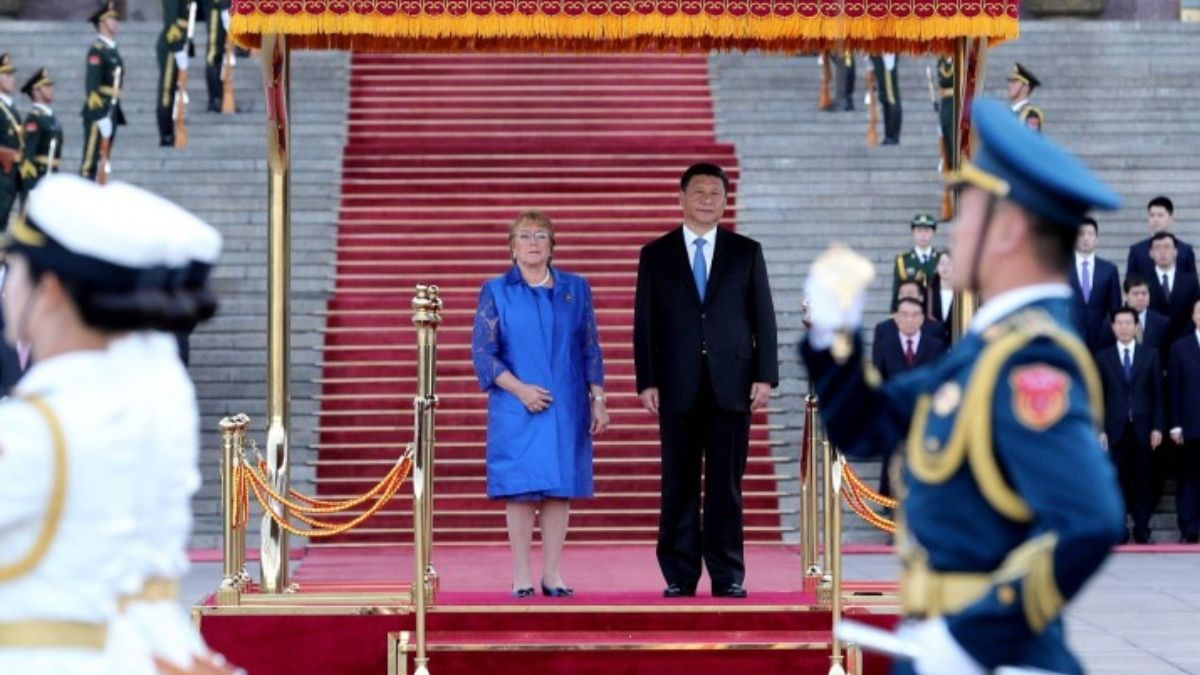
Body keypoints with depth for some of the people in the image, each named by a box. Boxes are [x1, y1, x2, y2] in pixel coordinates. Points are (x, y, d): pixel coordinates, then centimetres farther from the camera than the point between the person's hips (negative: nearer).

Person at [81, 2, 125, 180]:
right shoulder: (97, 50, -12)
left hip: (111, 111, 9)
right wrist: (100, 116, -21)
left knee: (102, 158, 10)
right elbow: (92, 86, -18)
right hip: (98, 112, -9)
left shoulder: (112, 50, 16)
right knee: (91, 158, -7)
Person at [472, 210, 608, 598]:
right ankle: (521, 575, 2)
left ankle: (552, 573, 7)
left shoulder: (576, 290, 9)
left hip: (566, 407, 2)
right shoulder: (496, 292, 3)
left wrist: (598, 400, 3)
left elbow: (591, 351, 10)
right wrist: (519, 388, -15)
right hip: (516, 407, -2)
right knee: (521, 487, -2)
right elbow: (482, 352, -3)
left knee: (560, 486, 2)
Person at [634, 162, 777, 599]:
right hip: (678, 387, 0)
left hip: (731, 384, 0)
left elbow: (763, 317, 7)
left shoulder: (747, 252, 9)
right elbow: (645, 322, 4)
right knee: (679, 485, 2)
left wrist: (765, 376, -2)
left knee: (726, 485, 2)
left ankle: (728, 576, 7)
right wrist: (646, 382, -4)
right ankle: (679, 576, 7)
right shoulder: (656, 254, 8)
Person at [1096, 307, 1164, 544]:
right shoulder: (1103, 357, 6)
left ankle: (1142, 529, 8)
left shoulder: (1151, 355, 7)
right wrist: (1099, 430, -3)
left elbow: (1158, 393, 5)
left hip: (1142, 428, 0)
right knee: (1117, 480, -1)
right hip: (1115, 428, 0)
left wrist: (1158, 427, -2)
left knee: (1142, 480, 3)